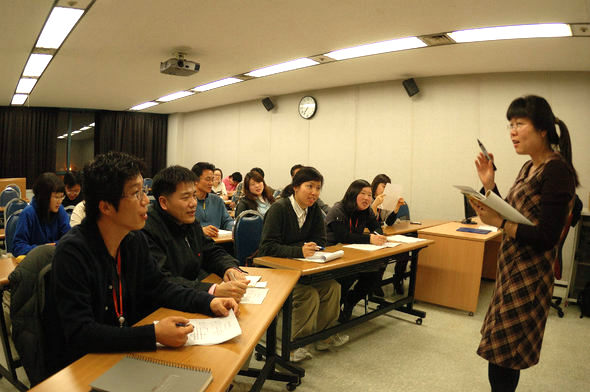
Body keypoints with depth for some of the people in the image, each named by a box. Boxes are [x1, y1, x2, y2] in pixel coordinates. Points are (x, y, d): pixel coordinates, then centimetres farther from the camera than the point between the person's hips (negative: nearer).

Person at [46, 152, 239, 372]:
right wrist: (153, 335, -34)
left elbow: (159, 287, 9)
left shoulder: (135, 240, -1)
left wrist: (209, 302, -5)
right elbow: (79, 334, -27)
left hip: (124, 350, 7)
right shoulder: (72, 252, -23)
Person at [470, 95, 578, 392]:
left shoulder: (556, 171, -17)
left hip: (529, 275, -9)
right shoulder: (529, 167, 10)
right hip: (512, 268, 9)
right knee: (504, 354, 20)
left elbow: (546, 238, -20)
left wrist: (499, 223, -28)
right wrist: (490, 184, 4)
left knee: (502, 359, 3)